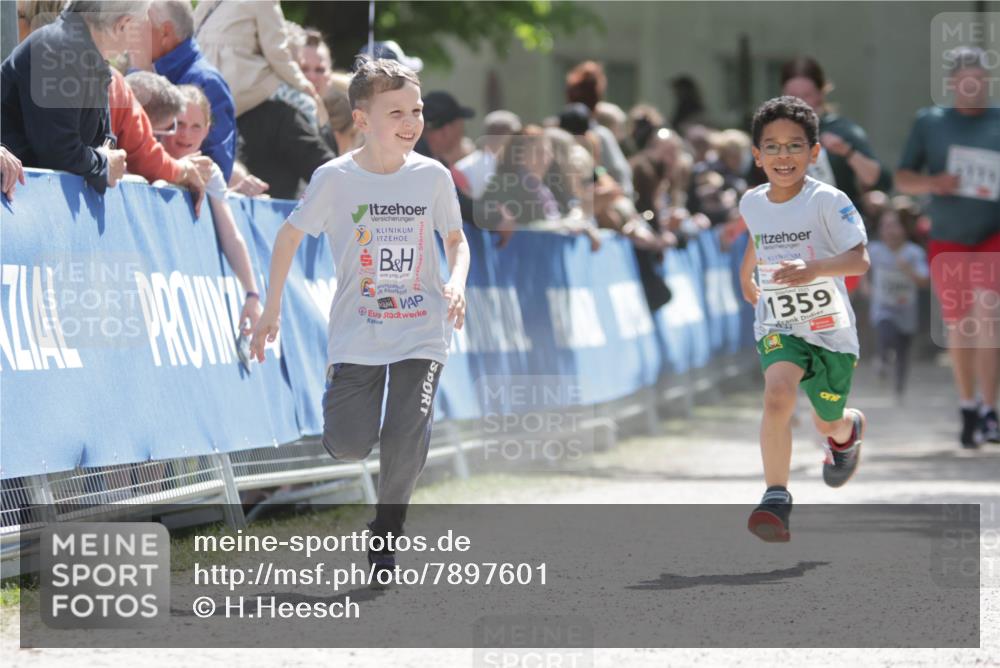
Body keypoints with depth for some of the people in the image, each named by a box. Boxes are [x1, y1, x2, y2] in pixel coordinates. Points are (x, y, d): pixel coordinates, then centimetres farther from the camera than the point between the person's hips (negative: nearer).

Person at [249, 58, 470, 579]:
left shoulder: (434, 176, -3)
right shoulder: (335, 178, -8)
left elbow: (456, 239, 12)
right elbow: (290, 235, 4)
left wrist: (456, 283, -8)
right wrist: (271, 310, 3)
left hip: (422, 334, 1)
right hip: (356, 334, -1)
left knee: (406, 443, -11)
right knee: (349, 446, -10)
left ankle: (386, 534, 13)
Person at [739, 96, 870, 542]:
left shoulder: (828, 201, -17)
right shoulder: (751, 204, -2)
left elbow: (859, 260, -27)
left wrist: (813, 268, -43)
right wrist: (746, 276, 33)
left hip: (831, 329, -2)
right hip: (777, 326, 2)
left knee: (829, 423, 18)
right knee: (777, 394, -29)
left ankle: (849, 431, 57)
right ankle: (776, 497, -24)